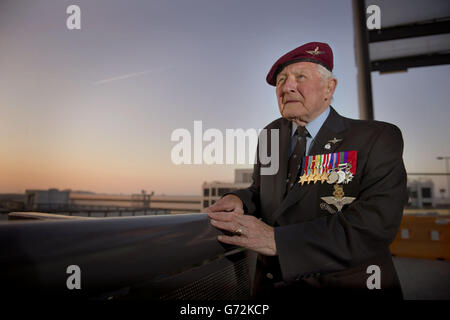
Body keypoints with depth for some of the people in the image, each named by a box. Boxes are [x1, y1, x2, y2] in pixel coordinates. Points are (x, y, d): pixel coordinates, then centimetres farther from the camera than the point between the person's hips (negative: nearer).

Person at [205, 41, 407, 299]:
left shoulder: (378, 138, -14)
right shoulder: (270, 135, 1)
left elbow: (375, 224, -26)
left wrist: (277, 239, -31)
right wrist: (238, 200, -14)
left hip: (347, 288, -4)